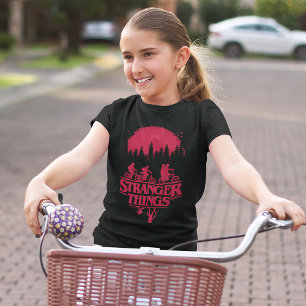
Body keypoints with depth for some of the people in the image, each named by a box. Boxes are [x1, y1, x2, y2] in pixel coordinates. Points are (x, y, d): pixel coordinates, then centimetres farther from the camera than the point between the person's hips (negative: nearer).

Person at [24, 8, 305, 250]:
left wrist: (266, 197, -39)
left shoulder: (202, 114, -1)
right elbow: (81, 157, -14)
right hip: (113, 245, 1)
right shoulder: (117, 114, 3)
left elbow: (233, 165, -17)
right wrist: (40, 183, -36)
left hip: (176, 248, -1)